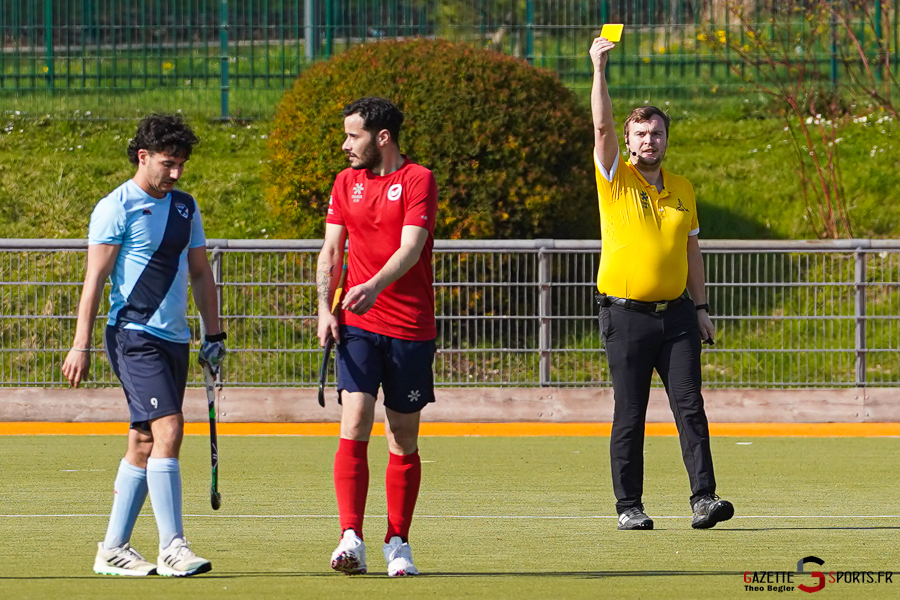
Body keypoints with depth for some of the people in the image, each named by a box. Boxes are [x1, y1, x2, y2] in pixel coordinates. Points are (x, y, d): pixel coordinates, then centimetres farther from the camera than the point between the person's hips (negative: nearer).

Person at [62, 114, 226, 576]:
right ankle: (171, 547, -18)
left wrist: (213, 335, 19)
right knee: (167, 430, -17)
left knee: (145, 443, 8)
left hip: (175, 338, 7)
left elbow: (200, 273, 23)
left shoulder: (185, 207, 15)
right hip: (134, 335, -7)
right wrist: (81, 345, -12)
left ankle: (113, 549, 13)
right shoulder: (116, 208, -6)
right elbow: (95, 278, -8)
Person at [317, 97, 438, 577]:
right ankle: (351, 539, -18)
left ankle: (397, 545, 13)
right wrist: (324, 306, -5)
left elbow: (410, 248, -15)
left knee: (404, 440, 4)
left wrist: (374, 287, -32)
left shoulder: (418, 180, -3)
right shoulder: (345, 182, 11)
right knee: (354, 426, -13)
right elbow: (330, 251, 11)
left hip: (411, 328, -2)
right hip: (357, 323, 2)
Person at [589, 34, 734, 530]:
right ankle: (628, 506, 6)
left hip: (676, 314, 3)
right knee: (629, 416, 0)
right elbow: (602, 126, -12)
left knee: (690, 406, -6)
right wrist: (599, 68, -19)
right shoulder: (616, 181, 1)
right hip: (626, 316, -3)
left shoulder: (682, 190, 12)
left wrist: (700, 308, 15)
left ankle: (703, 498, -10)